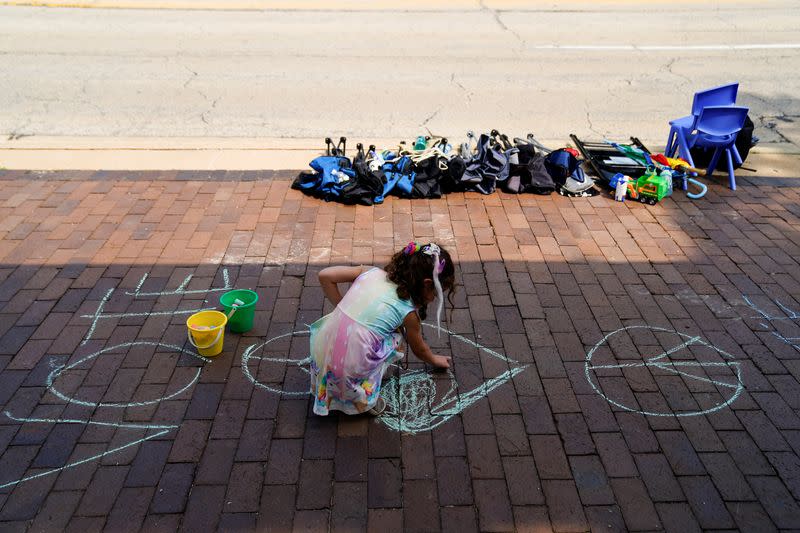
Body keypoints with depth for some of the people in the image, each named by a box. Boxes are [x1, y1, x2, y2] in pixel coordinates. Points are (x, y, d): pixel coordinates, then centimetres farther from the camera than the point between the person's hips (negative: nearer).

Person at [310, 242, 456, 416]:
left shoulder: (372, 272, 5)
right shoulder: (408, 312, -2)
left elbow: (325, 276, 3)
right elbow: (419, 350, 17)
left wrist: (342, 306, 13)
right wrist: (435, 360, 39)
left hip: (320, 349, 4)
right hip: (350, 369, -4)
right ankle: (364, 398, 10)